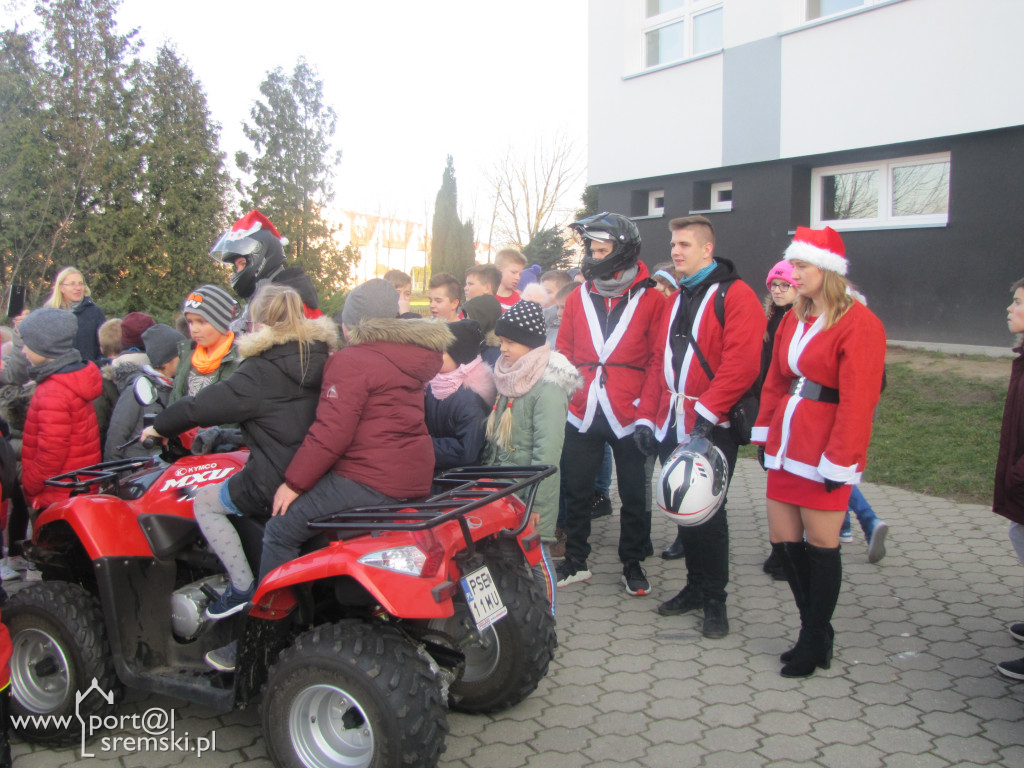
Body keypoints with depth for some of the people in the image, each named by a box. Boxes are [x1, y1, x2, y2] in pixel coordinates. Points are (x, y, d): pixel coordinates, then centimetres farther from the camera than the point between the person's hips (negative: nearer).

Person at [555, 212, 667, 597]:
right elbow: (564, 353, 9)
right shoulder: (578, 298, 7)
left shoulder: (651, 300, -2)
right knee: (577, 491, 11)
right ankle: (575, 561, 25)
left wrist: (645, 408, -13)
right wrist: (568, 390, -3)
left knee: (634, 495, 9)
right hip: (583, 415, 3)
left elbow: (658, 360, -5)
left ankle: (633, 564, 25)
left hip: (629, 418, -3)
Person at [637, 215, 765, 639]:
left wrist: (706, 410, -24)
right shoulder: (675, 299, 18)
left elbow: (741, 363, -19)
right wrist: (648, 416, 11)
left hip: (711, 428, -7)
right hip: (671, 427, 7)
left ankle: (715, 599, 13)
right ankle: (696, 587, 27)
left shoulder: (735, 295, -8)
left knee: (708, 512, -1)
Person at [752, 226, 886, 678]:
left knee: (821, 546, 3)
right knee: (784, 542, 11)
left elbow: (857, 400, -16)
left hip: (825, 452, -8)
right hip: (787, 446, 8)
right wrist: (765, 433, 10)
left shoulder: (858, 323, -12)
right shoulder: (794, 319, 12)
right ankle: (815, 630, 28)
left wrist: (838, 461, -18)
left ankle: (816, 643, 19)